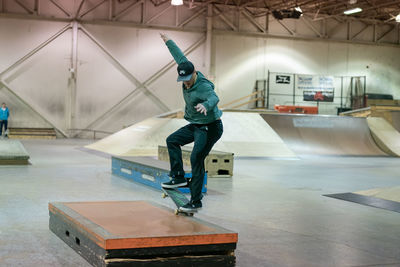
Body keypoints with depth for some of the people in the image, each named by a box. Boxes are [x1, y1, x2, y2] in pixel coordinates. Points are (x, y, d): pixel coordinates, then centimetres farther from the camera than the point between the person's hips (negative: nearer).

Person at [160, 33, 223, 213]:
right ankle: (179, 178, 9)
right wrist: (168, 41, 26)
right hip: (195, 125, 10)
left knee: (196, 159, -14)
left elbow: (214, 98, -46)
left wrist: (206, 105, -68)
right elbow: (180, 57, 14)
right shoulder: (188, 77, -1)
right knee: (172, 140, 9)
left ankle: (196, 201, -10)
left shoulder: (203, 86, -25)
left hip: (210, 127, -10)